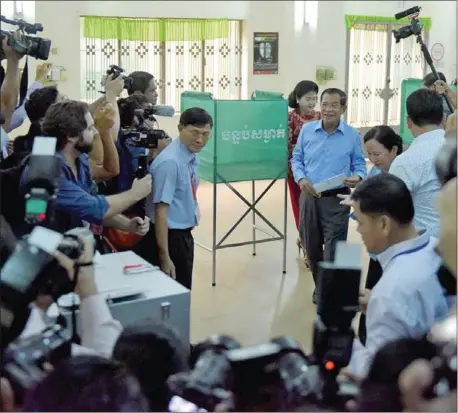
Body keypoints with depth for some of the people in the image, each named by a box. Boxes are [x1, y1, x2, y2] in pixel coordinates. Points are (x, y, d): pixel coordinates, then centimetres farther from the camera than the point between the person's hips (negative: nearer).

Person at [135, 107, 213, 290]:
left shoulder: (191, 158, 3)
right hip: (168, 238, -9)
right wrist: (164, 256, -24)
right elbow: (161, 211, -25)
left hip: (184, 236, 9)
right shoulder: (170, 162, -24)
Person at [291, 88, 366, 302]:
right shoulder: (307, 129, 3)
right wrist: (301, 179, -9)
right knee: (311, 246, 15)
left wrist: (357, 177, -19)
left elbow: (359, 165, 4)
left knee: (333, 250, -6)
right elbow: (296, 159, 10)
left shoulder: (353, 135, -3)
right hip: (309, 196, 3)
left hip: (336, 199, -3)